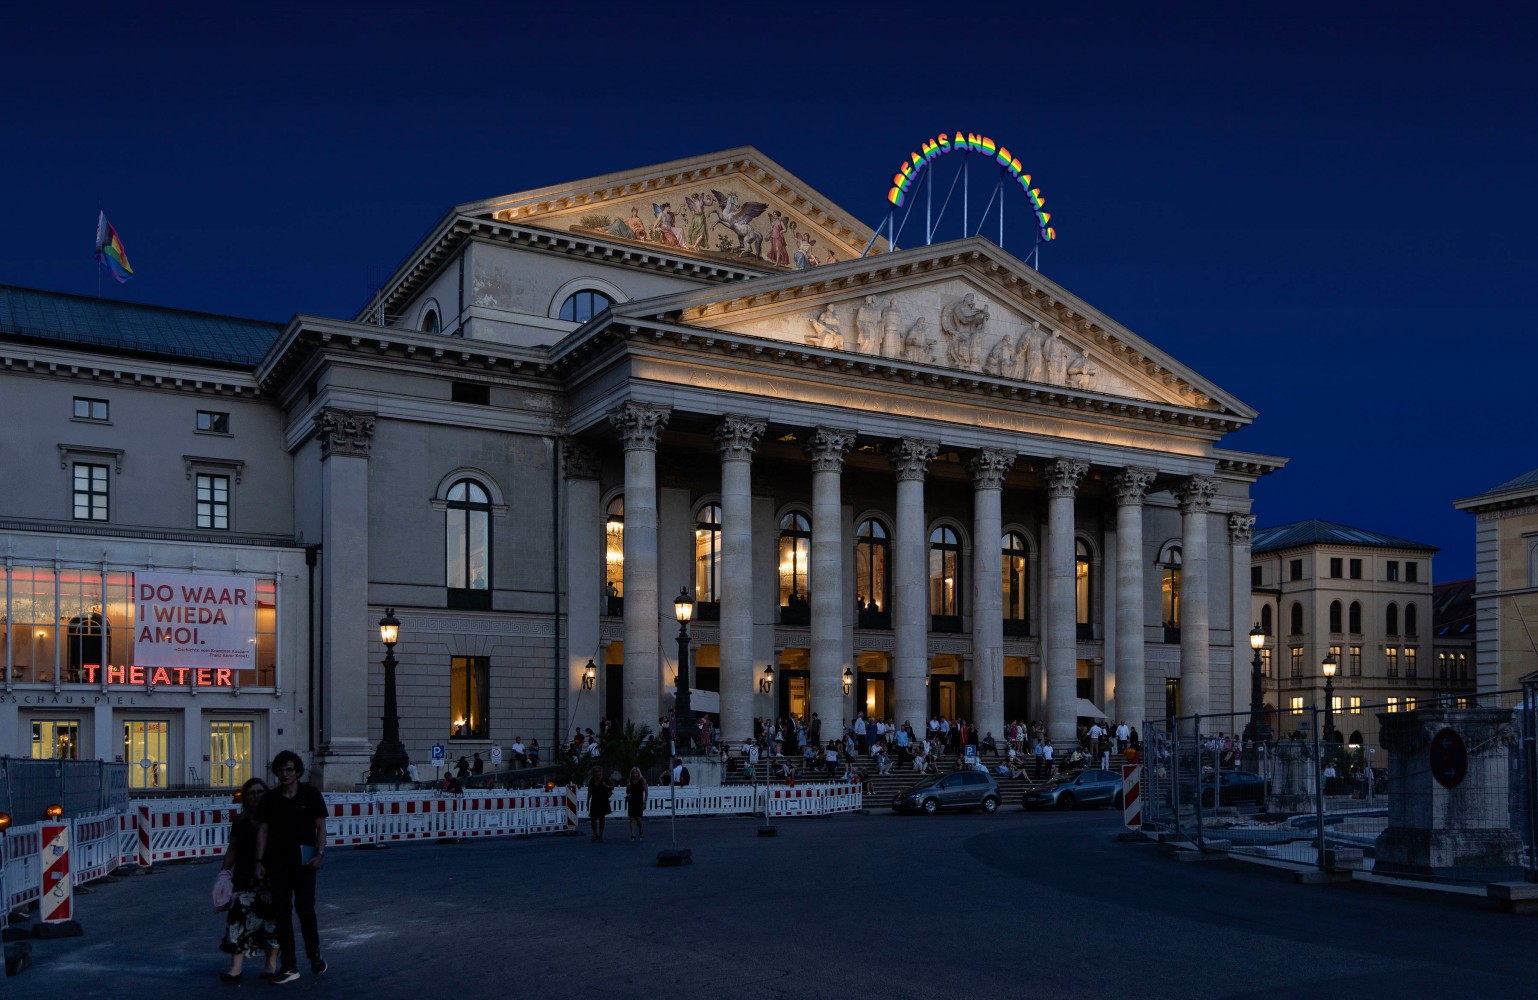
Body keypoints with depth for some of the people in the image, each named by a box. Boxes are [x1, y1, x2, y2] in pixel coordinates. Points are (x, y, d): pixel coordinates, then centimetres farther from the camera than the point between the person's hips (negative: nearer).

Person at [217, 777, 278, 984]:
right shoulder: (240, 821, 8)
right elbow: (232, 849, 15)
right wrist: (224, 872, 9)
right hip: (245, 879, 2)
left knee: (270, 920, 4)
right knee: (239, 919, -7)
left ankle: (271, 965, 16)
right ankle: (236, 969, -7)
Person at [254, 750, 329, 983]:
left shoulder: (310, 794, -1)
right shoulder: (269, 799, 5)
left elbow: (320, 826, -1)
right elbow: (262, 830, 6)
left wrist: (319, 854, -12)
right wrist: (259, 861, -1)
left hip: (304, 862, -3)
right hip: (277, 863, 3)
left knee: (305, 909, -4)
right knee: (281, 913, 2)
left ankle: (315, 957, 17)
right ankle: (288, 967, 8)